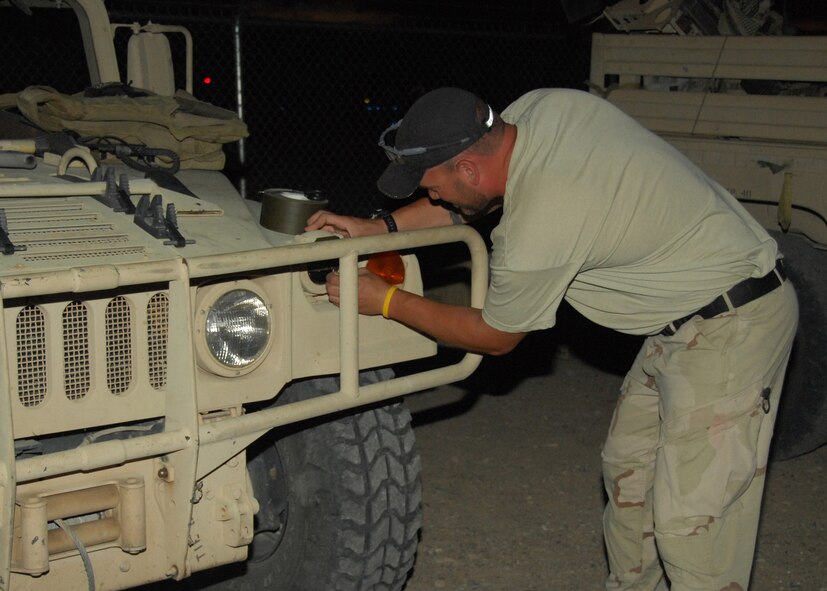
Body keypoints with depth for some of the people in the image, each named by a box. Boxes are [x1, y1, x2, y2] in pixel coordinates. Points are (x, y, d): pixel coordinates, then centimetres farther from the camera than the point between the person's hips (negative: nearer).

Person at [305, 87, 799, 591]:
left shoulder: (536, 233, -29)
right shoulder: (541, 106, -7)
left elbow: (495, 337, -9)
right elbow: (473, 199, 11)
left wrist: (387, 300, -3)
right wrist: (378, 227, 4)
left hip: (734, 326, -10)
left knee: (691, 522, -7)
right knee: (628, 466, 18)